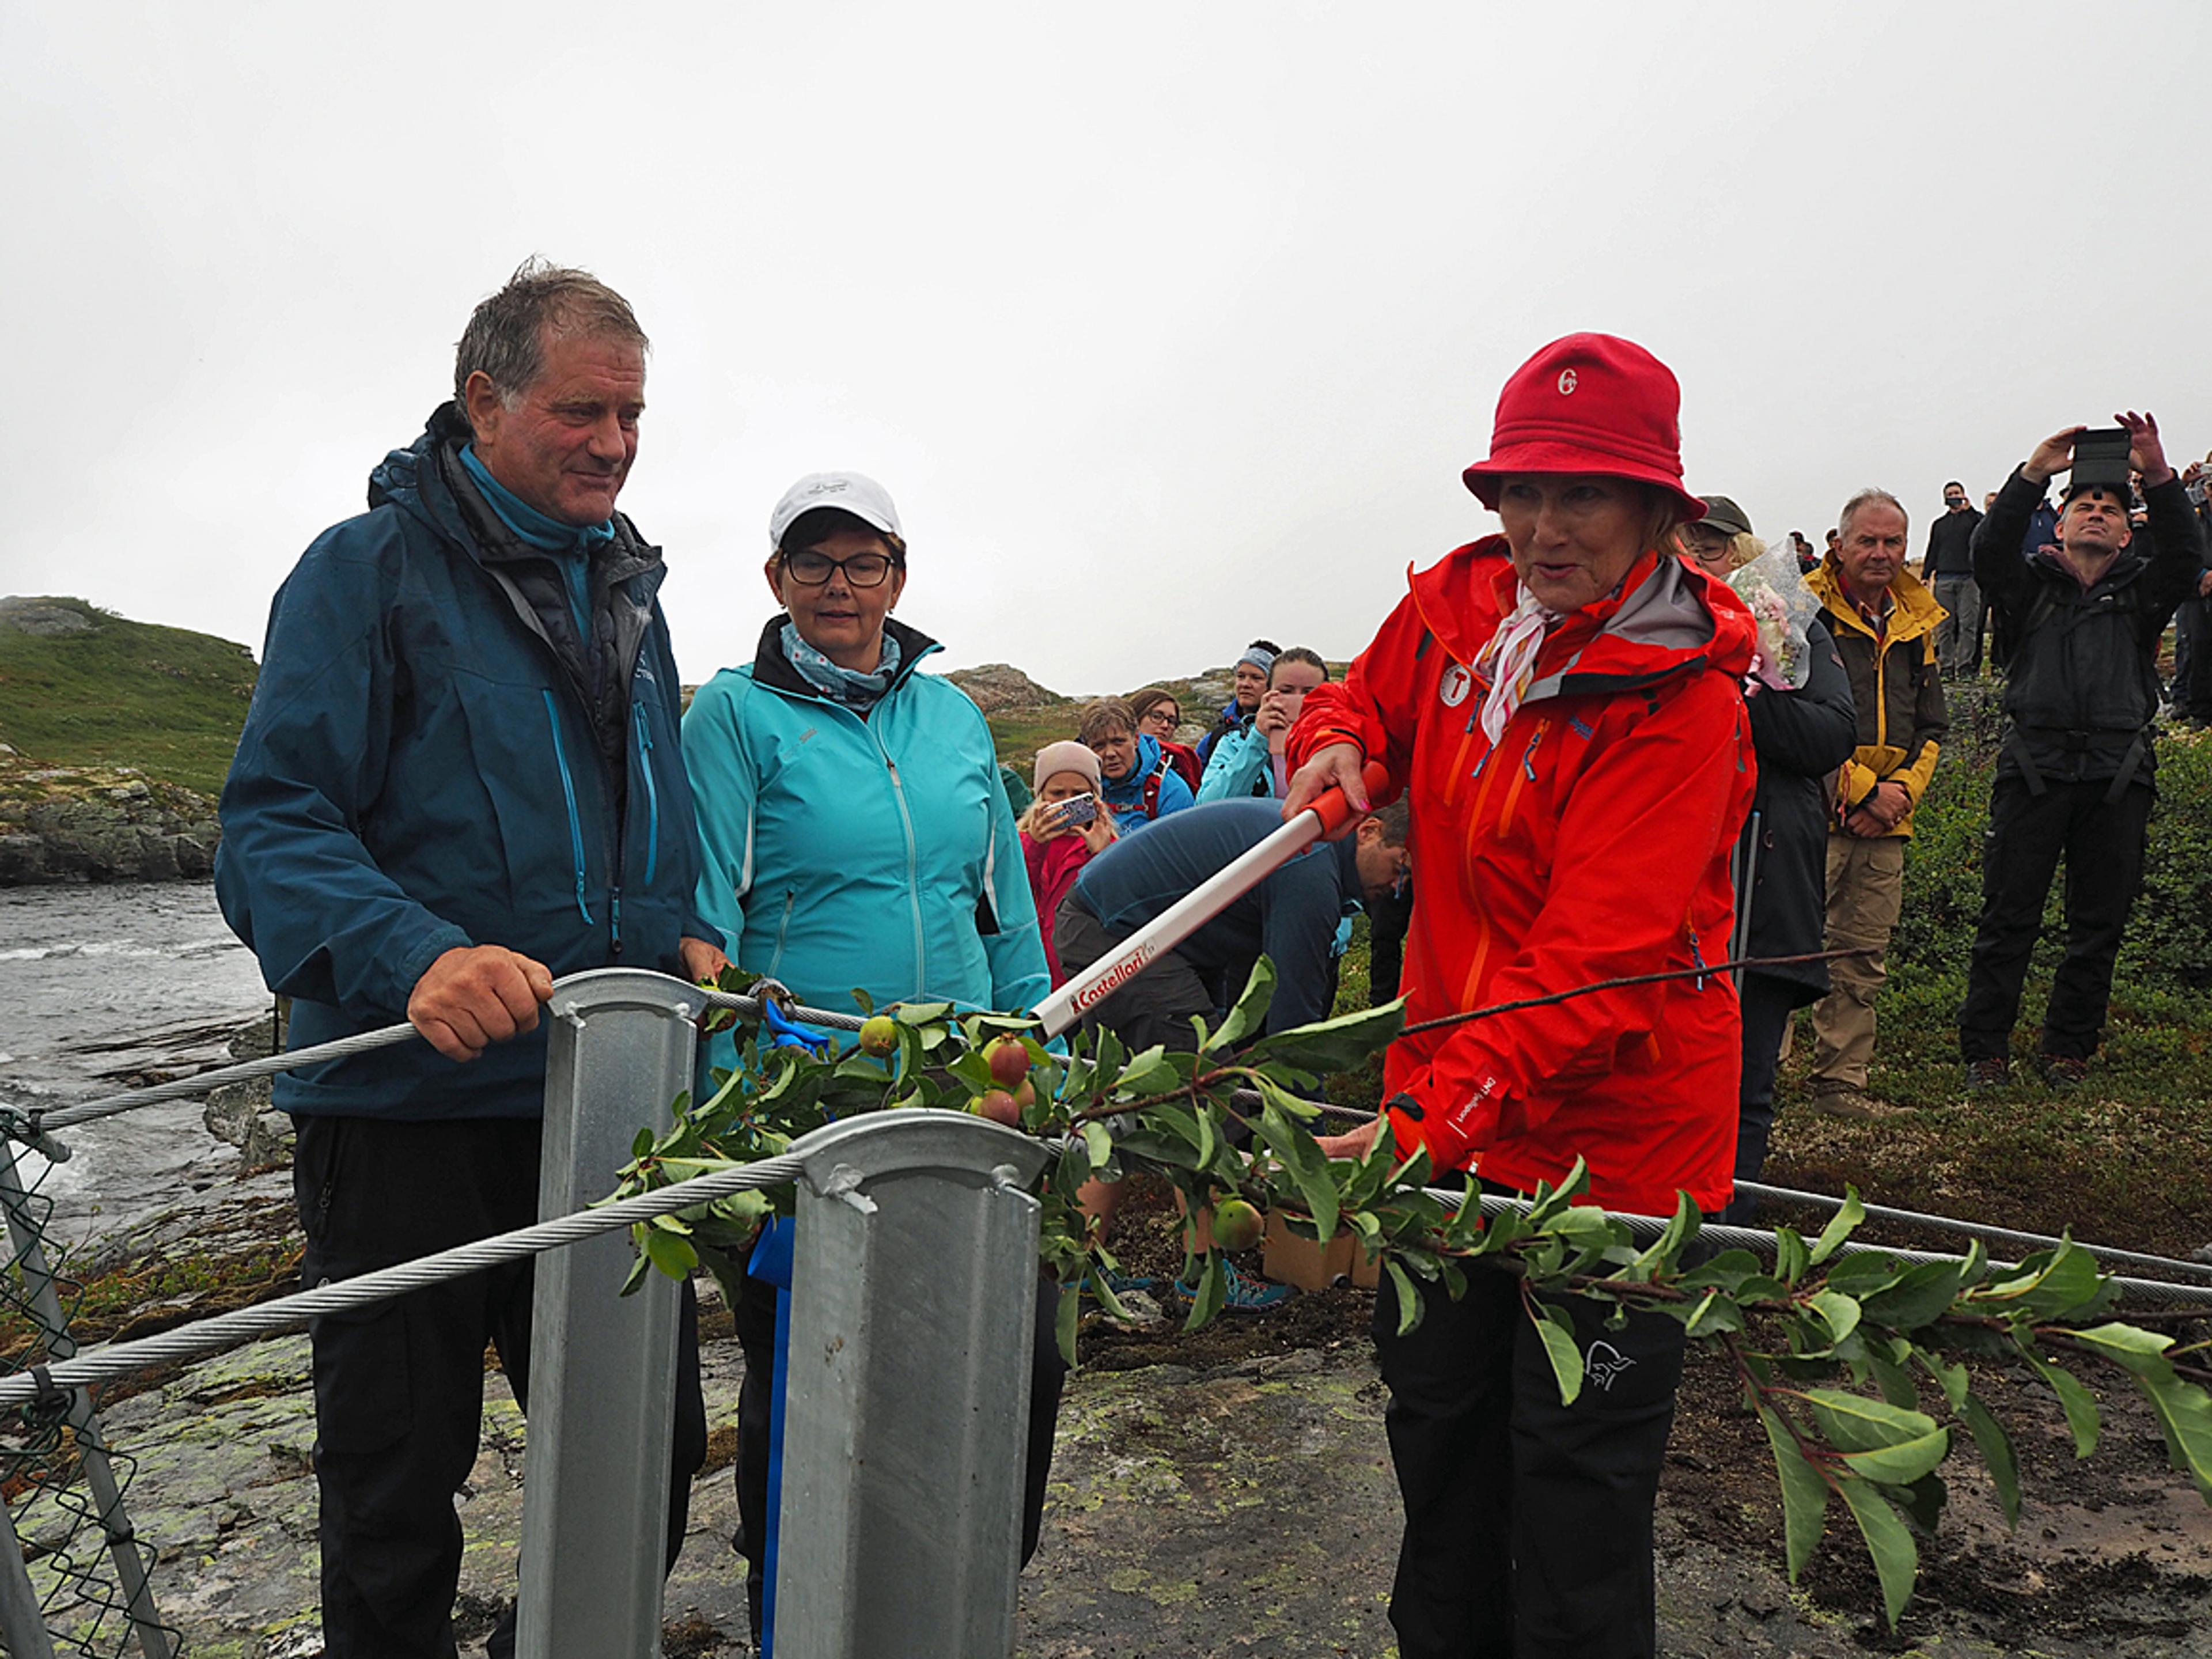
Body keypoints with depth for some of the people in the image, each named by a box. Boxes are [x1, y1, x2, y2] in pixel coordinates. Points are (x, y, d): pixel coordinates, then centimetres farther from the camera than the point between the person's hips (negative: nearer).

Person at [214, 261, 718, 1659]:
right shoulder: (369, 570, -5)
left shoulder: (627, 588, 14)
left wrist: (687, 936, 4)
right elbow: (273, 826, -13)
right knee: (400, 1481, 10)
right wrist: (415, 955, -30)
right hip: (408, 1105, -5)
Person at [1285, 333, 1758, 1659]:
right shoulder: (1457, 606, -3)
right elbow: (1370, 699, 19)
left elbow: (1593, 966, -29)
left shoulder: (1682, 703, -21)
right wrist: (1339, 745, -5)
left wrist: (1438, 1119, -39)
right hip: (1450, 1104, 7)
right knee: (1437, 1421, 22)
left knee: (1576, 1475, 6)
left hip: (1607, 1135, -6)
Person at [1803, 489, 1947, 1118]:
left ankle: (1841, 1082, 18)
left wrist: (1899, 790, 0)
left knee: (1863, 960, 9)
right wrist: (1866, 789, -12)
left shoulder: (1915, 625, 16)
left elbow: (1931, 726, 19)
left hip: (1886, 824, 6)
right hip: (1814, 812, -6)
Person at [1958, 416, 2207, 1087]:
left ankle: (2069, 1049, 18)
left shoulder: (2141, 590, 13)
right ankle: (1985, 1047, 5)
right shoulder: (2033, 586, 11)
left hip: (2117, 775, 2)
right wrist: (2032, 475, -18)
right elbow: (1989, 553, -8)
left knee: (2099, 922, 6)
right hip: (2035, 766, -2)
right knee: (2008, 915, -3)